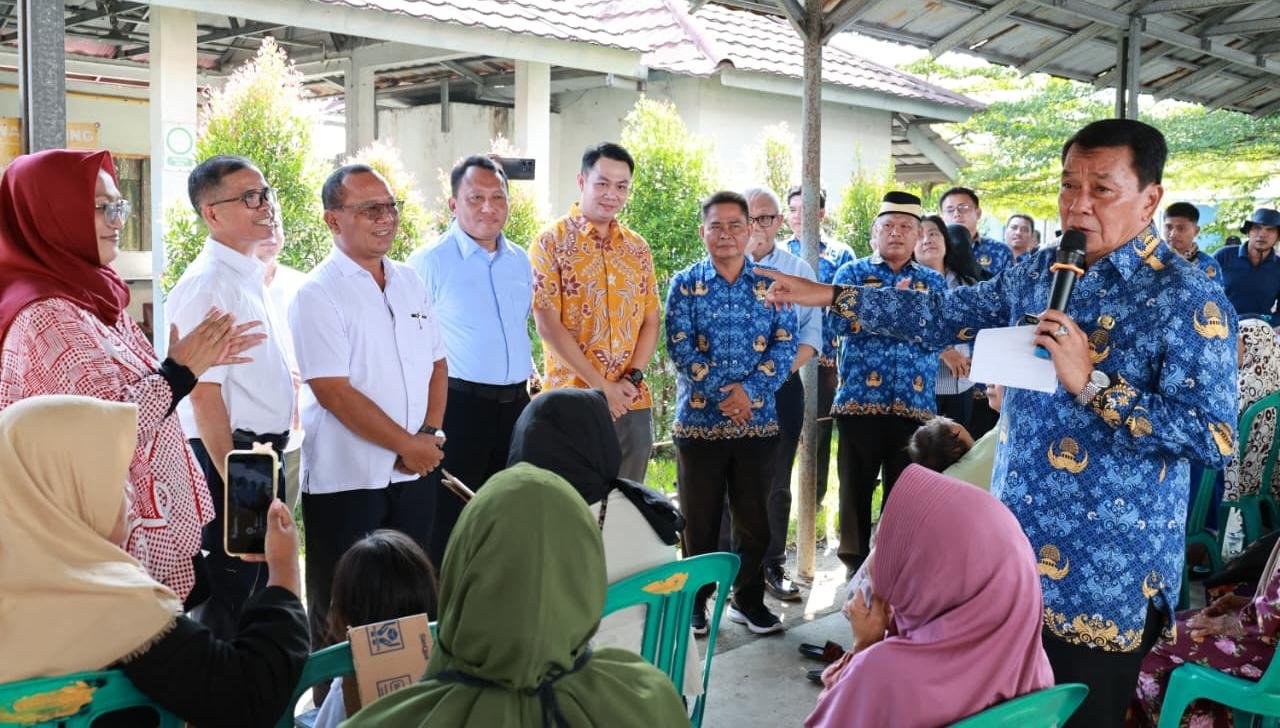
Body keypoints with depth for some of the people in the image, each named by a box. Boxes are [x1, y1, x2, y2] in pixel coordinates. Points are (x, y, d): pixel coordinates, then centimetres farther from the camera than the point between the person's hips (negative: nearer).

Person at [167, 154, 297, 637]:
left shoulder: (253, 279, 12)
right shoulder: (207, 286, -16)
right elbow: (204, 393, -20)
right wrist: (235, 482, -21)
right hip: (228, 453, -9)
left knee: (263, 584, 20)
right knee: (227, 596, 1)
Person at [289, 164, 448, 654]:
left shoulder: (409, 282, 10)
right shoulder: (318, 295, -11)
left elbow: (437, 362, 13)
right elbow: (333, 391, -17)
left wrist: (431, 433, -3)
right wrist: (407, 444, -13)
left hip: (416, 472, 6)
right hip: (347, 480, -6)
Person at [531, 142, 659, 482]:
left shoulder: (637, 248, 11)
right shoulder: (552, 243, -4)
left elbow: (651, 321, 10)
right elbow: (548, 325, -11)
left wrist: (633, 377, -6)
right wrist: (600, 385, -14)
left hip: (633, 403, 5)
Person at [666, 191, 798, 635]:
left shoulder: (770, 285, 6)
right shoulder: (685, 284, 1)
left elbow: (784, 344, -2)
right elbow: (679, 347, -8)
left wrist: (750, 391, -16)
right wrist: (722, 393, -18)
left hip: (758, 420, 2)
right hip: (699, 419, -1)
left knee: (754, 516, 10)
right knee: (699, 518, 7)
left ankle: (749, 599, 25)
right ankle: (695, 600, 22)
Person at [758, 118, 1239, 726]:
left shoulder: (1188, 300, -15)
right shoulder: (1039, 272, 7)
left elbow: (1217, 440, -21)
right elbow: (942, 316, 14)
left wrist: (1090, 381, -26)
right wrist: (826, 295, 11)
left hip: (1106, 573, -6)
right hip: (1015, 547, 7)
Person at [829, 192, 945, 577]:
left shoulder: (933, 281, 11)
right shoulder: (852, 273, 6)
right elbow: (844, 322, -11)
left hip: (915, 402, 2)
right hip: (860, 398, -1)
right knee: (856, 486, 6)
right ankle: (855, 566, 19)